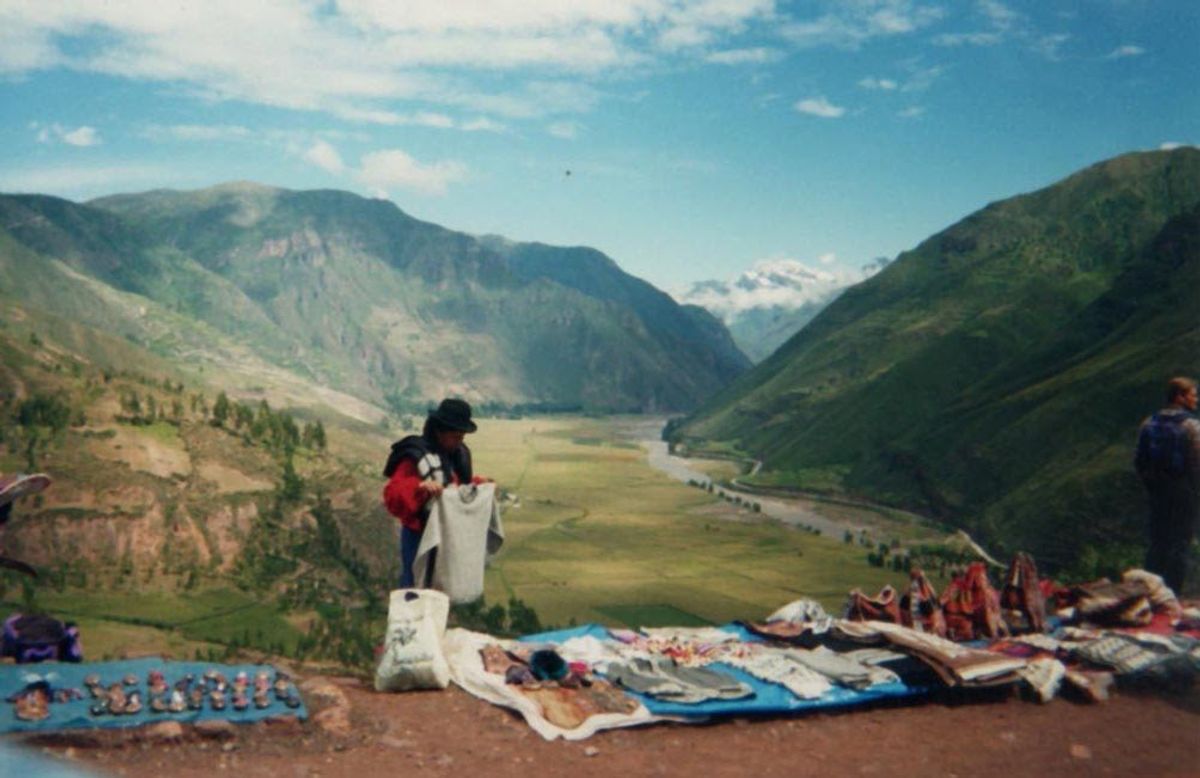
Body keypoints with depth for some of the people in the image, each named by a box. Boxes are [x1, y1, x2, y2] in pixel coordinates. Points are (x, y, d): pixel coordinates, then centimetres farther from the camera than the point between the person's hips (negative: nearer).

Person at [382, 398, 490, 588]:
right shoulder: (415, 457, -20)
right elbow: (392, 496, -26)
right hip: (420, 537, -7)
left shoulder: (458, 454, 3)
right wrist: (419, 487, -42)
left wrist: (479, 484, 1)